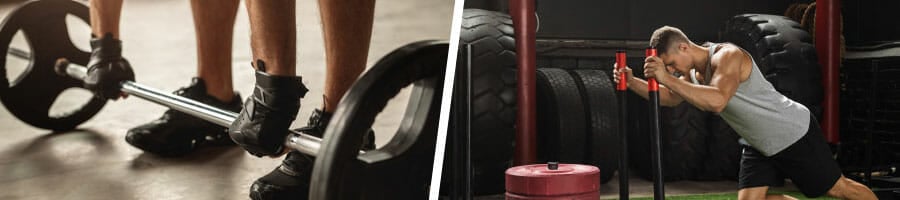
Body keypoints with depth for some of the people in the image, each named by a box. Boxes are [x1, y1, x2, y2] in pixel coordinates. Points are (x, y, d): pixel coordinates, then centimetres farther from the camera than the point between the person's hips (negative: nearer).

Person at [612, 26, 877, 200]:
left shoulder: (727, 56, -28)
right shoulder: (694, 73, 0)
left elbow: (717, 101, -45)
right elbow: (669, 98, 14)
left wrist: (667, 79, -46)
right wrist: (632, 82, -3)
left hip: (794, 133, -8)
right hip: (759, 145, 8)